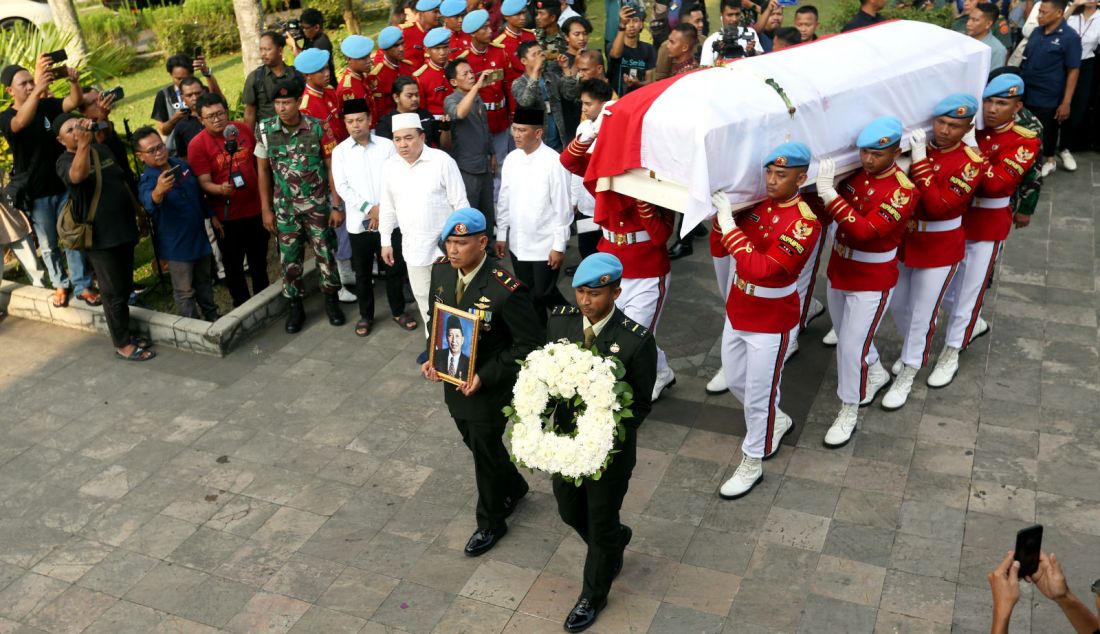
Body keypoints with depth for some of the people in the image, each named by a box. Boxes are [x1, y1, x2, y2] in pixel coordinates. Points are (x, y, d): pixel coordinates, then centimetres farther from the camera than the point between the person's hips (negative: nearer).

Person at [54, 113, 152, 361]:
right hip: (101, 237, -7)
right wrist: (83, 144, -52)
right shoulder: (65, 161, -13)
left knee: (126, 288, 18)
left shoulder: (102, 150, 8)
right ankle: (122, 344, 13)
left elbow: (122, 182, 19)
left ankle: (124, 333, 34)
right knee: (114, 292, 1)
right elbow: (78, 175, -39)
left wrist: (138, 211, 19)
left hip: (123, 230, 7)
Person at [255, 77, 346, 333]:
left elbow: (332, 167, -5)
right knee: (289, 259, 8)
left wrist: (337, 206, -7)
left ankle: (331, 300, 27)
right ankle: (295, 307, 23)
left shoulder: (317, 128, -10)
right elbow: (263, 170, 3)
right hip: (285, 208, 1)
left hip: (318, 205, -1)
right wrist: (266, 209, 2)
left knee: (325, 254, 7)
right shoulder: (265, 130, -5)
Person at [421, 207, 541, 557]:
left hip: (490, 388, -7)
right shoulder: (441, 270, -8)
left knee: (485, 452, 12)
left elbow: (530, 343, -22)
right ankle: (513, 487, 54)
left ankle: (491, 523, 37)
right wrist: (432, 357, -5)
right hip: (454, 380, 7)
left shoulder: (506, 289, -30)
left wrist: (485, 377, -24)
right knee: (476, 443, 25)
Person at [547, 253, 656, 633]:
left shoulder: (636, 341, -23)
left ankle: (593, 597, 41)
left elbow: (641, 403, -14)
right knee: (570, 513, 24)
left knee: (601, 525, 15)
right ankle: (615, 542, 57)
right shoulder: (559, 321, -10)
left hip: (608, 449, -5)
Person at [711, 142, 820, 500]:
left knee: (758, 396, 6)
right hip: (737, 310, 7)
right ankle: (776, 422, 48)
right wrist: (721, 213, -17)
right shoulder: (755, 202, -4)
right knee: (734, 381, 22)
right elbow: (719, 249, 1)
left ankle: (752, 466, 25)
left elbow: (760, 269, -32)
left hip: (771, 322, -7)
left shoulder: (805, 223, -23)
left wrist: (728, 222, -32)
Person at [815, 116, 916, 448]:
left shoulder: (902, 192, -24)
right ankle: (876, 373, 52)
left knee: (851, 346, -2)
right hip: (839, 269, 7)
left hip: (872, 280, -7)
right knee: (846, 335, 24)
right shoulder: (855, 171, -6)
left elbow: (864, 230, -35)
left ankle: (849, 411, 18)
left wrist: (828, 193, -41)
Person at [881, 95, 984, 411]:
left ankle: (907, 374, 26)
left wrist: (921, 162, -32)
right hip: (902, 241, 4)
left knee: (922, 313, 8)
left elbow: (939, 207, -29)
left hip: (939, 249, -4)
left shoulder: (971, 162, -18)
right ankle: (913, 351, 47)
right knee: (897, 305, 19)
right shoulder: (917, 144, -7)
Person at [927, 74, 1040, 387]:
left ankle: (951, 352, 18)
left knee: (970, 288, 4)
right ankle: (974, 323, 42)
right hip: (952, 216, 4)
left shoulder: (1025, 141, -14)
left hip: (988, 224, -4)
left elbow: (996, 184, -27)